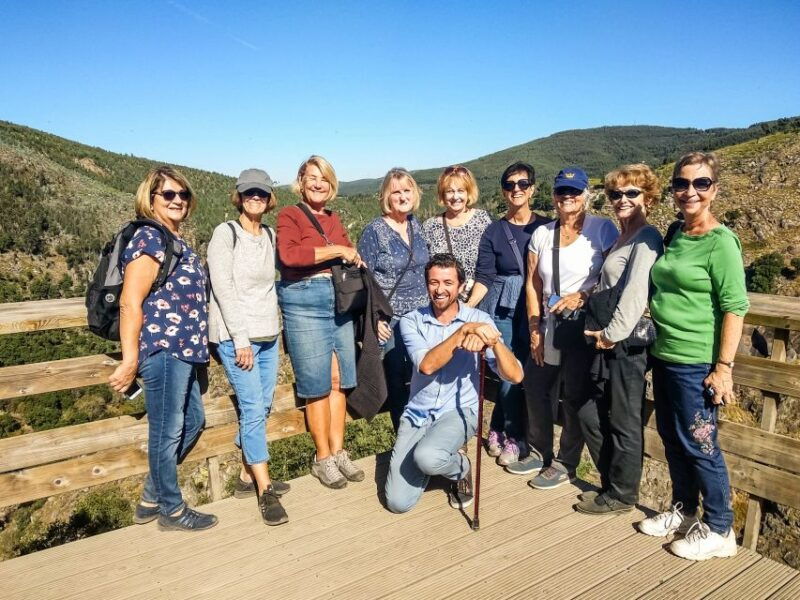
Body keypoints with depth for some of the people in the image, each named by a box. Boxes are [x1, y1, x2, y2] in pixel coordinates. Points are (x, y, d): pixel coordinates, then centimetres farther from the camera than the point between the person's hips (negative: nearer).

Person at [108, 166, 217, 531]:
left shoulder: (176, 241, 16)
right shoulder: (149, 238, -12)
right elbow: (130, 303, -18)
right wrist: (130, 360, -20)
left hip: (181, 349, 10)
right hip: (162, 349, -10)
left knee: (192, 421, 19)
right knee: (167, 430, 4)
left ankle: (151, 498, 32)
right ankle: (171, 510, 22)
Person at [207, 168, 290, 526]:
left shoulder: (269, 236, 13)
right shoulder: (225, 233, -6)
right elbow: (223, 289, -12)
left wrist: (273, 327, 9)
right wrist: (241, 339, -15)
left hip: (268, 334, 6)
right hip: (236, 336, -6)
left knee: (260, 408, 9)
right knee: (253, 410, -7)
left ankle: (248, 477, 23)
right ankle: (265, 490, 2)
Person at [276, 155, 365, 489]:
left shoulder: (334, 219, 16)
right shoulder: (290, 215, -2)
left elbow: (348, 257, 27)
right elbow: (288, 255, -21)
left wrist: (354, 258, 5)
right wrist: (336, 251, -17)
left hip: (340, 301, 6)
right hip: (306, 302, -6)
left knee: (339, 381, 9)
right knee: (317, 385, 1)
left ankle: (338, 452, 22)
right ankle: (323, 459, 15)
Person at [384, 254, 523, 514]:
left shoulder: (479, 319, -6)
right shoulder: (411, 321, -4)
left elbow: (515, 376, -14)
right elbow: (426, 365, -23)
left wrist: (491, 339, -31)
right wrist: (464, 330, -31)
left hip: (459, 411, -1)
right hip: (417, 414, 2)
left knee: (427, 457, -33)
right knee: (398, 502, -7)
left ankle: (460, 467, 3)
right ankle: (423, 460, 24)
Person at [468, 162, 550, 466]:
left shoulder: (547, 227, 3)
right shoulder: (493, 232, 3)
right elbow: (484, 279, -1)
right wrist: (466, 308, -14)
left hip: (534, 311, 1)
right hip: (501, 310, -1)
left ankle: (498, 429, 25)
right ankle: (513, 436, 21)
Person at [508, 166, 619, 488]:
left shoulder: (602, 228, -6)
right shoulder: (542, 234, 7)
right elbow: (532, 284, 6)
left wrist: (582, 296, -21)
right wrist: (535, 329, 0)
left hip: (585, 326, -5)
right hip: (550, 326, 5)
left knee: (575, 396, 4)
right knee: (535, 388, 13)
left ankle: (565, 464, 23)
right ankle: (539, 452, 34)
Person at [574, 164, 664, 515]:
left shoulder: (646, 238, -11)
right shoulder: (623, 238, 18)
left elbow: (636, 293, -22)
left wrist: (612, 334, -18)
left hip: (627, 342, -9)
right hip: (609, 341, 9)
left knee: (624, 423, 4)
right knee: (590, 413, 15)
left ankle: (621, 496, 22)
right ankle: (612, 483, 31)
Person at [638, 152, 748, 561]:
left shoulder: (720, 241, -12)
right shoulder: (674, 235, 10)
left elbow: (735, 308, -15)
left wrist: (723, 367, -17)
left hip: (697, 363, -7)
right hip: (664, 356, 8)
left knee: (699, 444, 4)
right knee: (671, 438, 17)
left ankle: (719, 530, 23)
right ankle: (683, 511, 36)